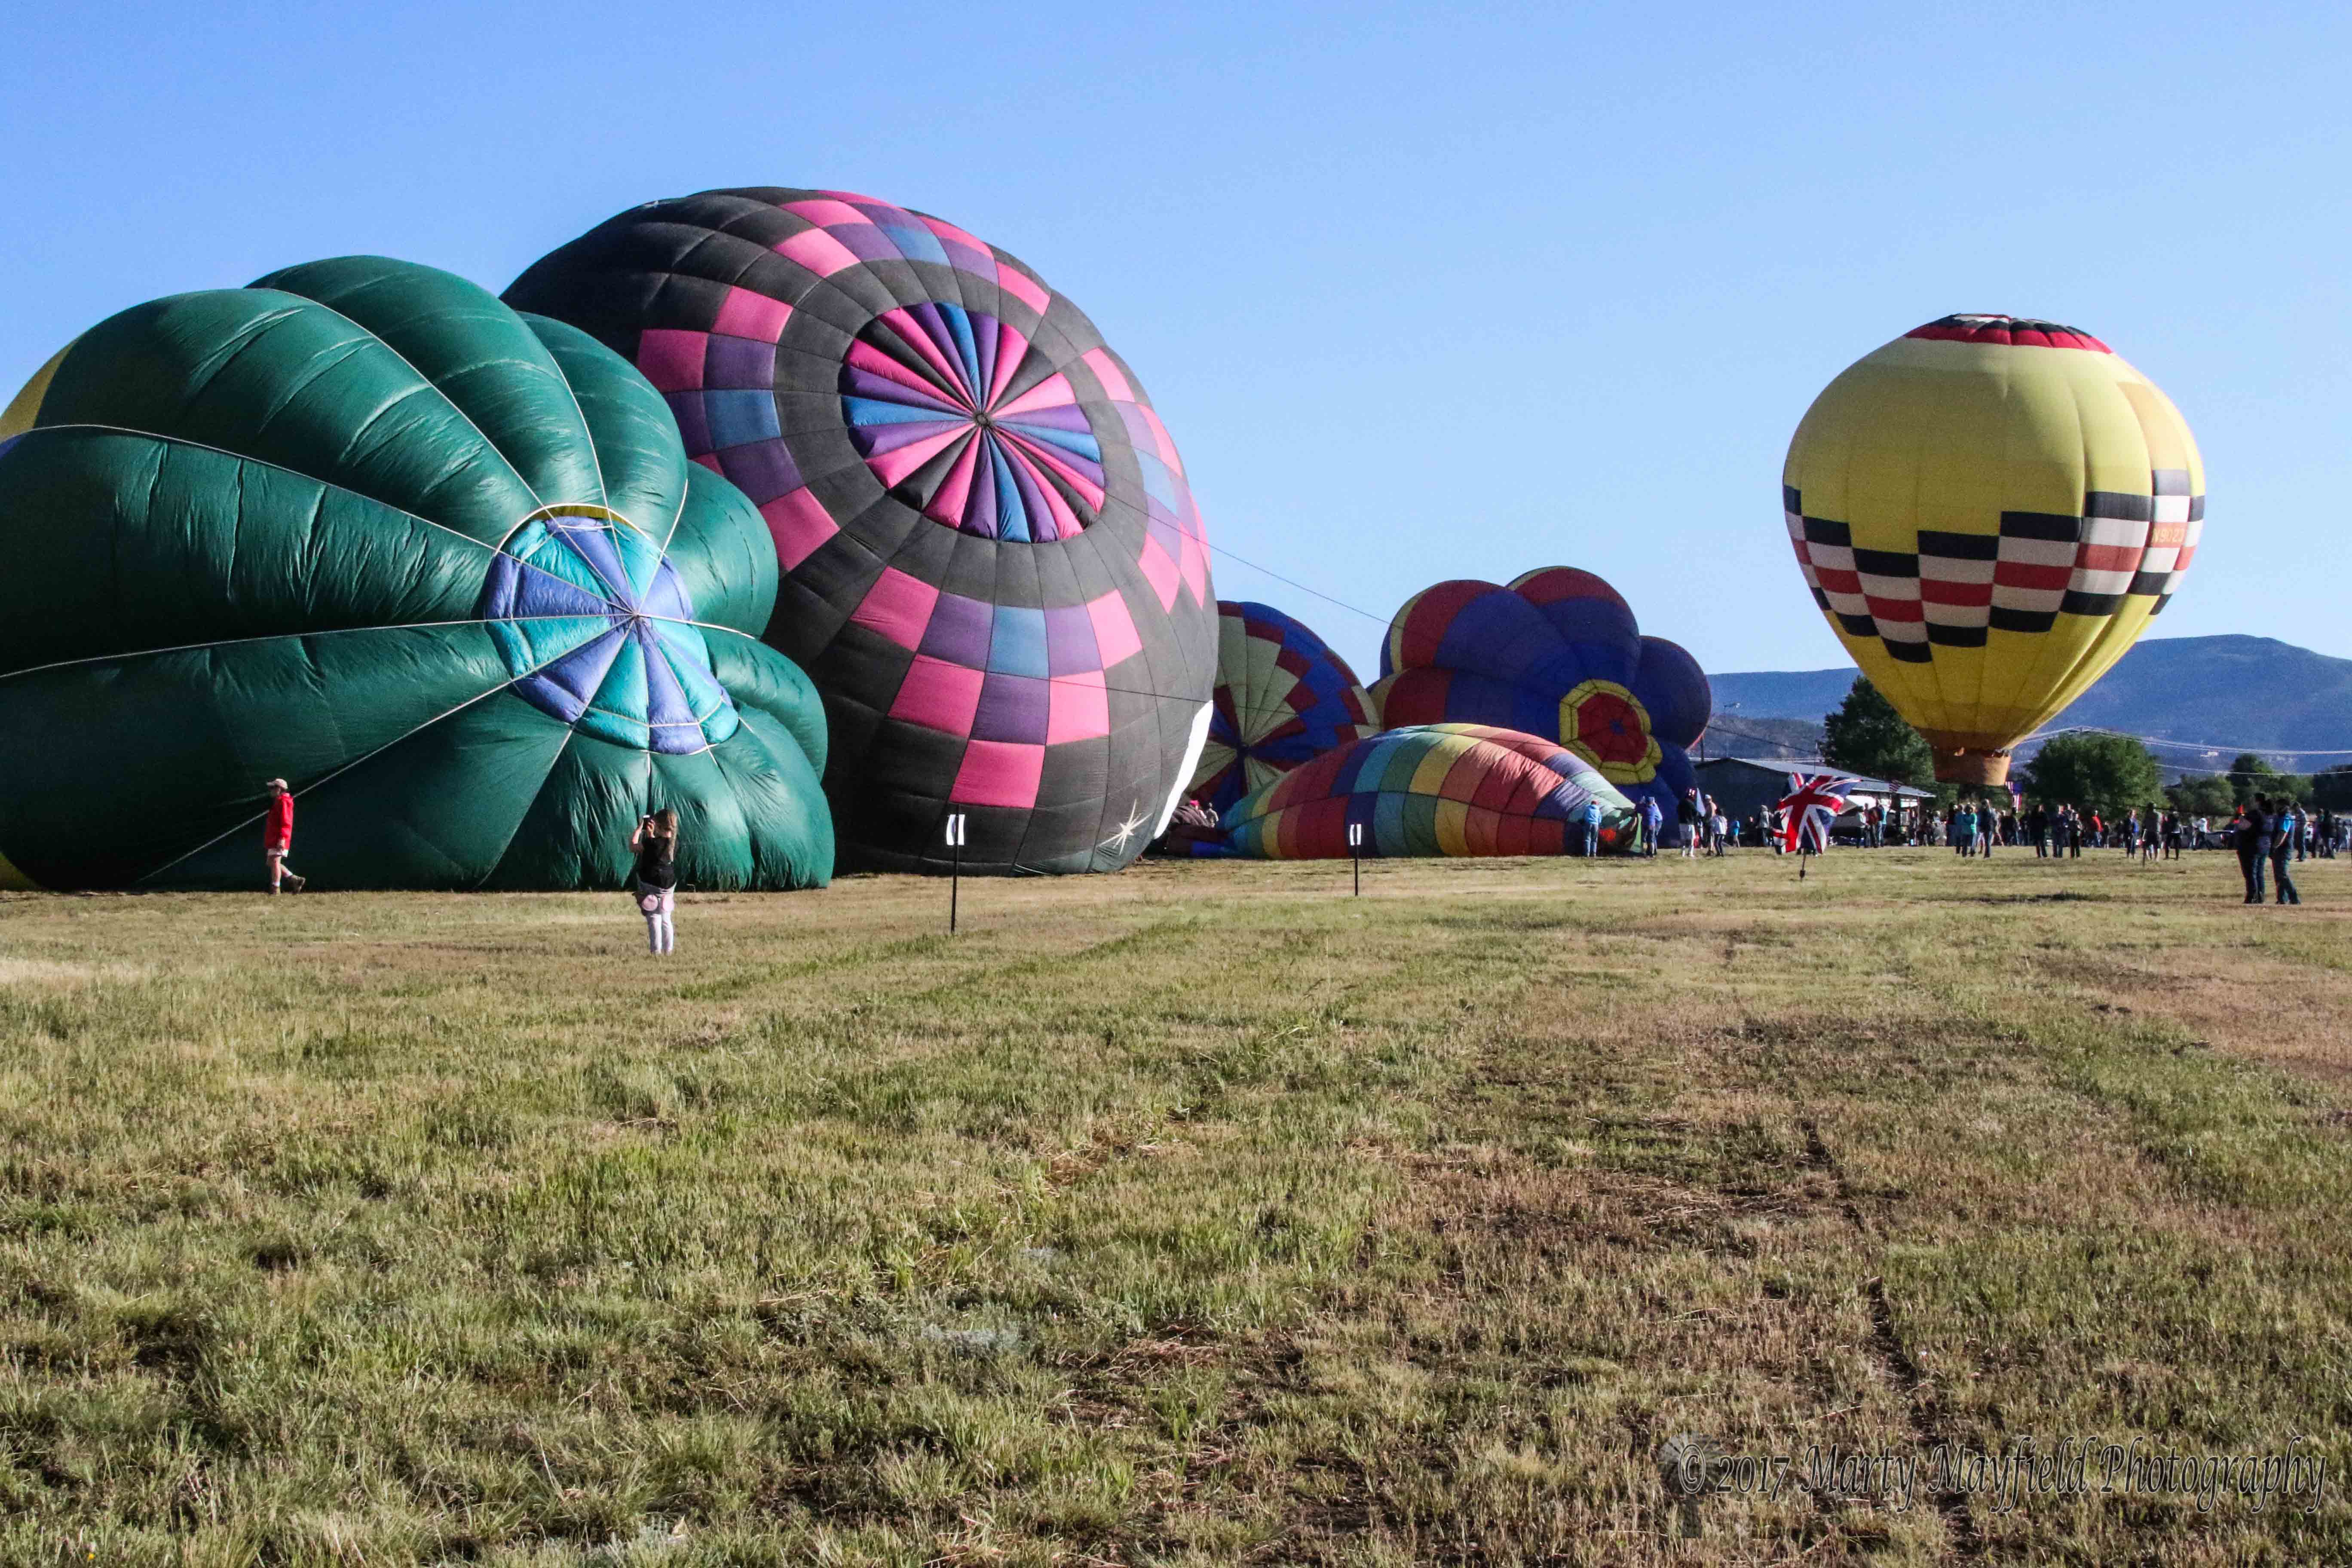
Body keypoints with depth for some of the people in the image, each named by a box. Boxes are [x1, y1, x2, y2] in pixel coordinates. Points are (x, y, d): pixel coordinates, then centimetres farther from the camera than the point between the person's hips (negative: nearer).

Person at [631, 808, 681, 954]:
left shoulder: (652, 843, -18)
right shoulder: (674, 843, 2)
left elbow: (633, 848, -5)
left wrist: (639, 829, 1)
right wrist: (651, 834, 19)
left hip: (651, 885, -6)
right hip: (669, 885, 6)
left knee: (654, 920, -2)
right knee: (667, 919, 15)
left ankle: (657, 951, -4)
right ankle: (669, 950, 18)